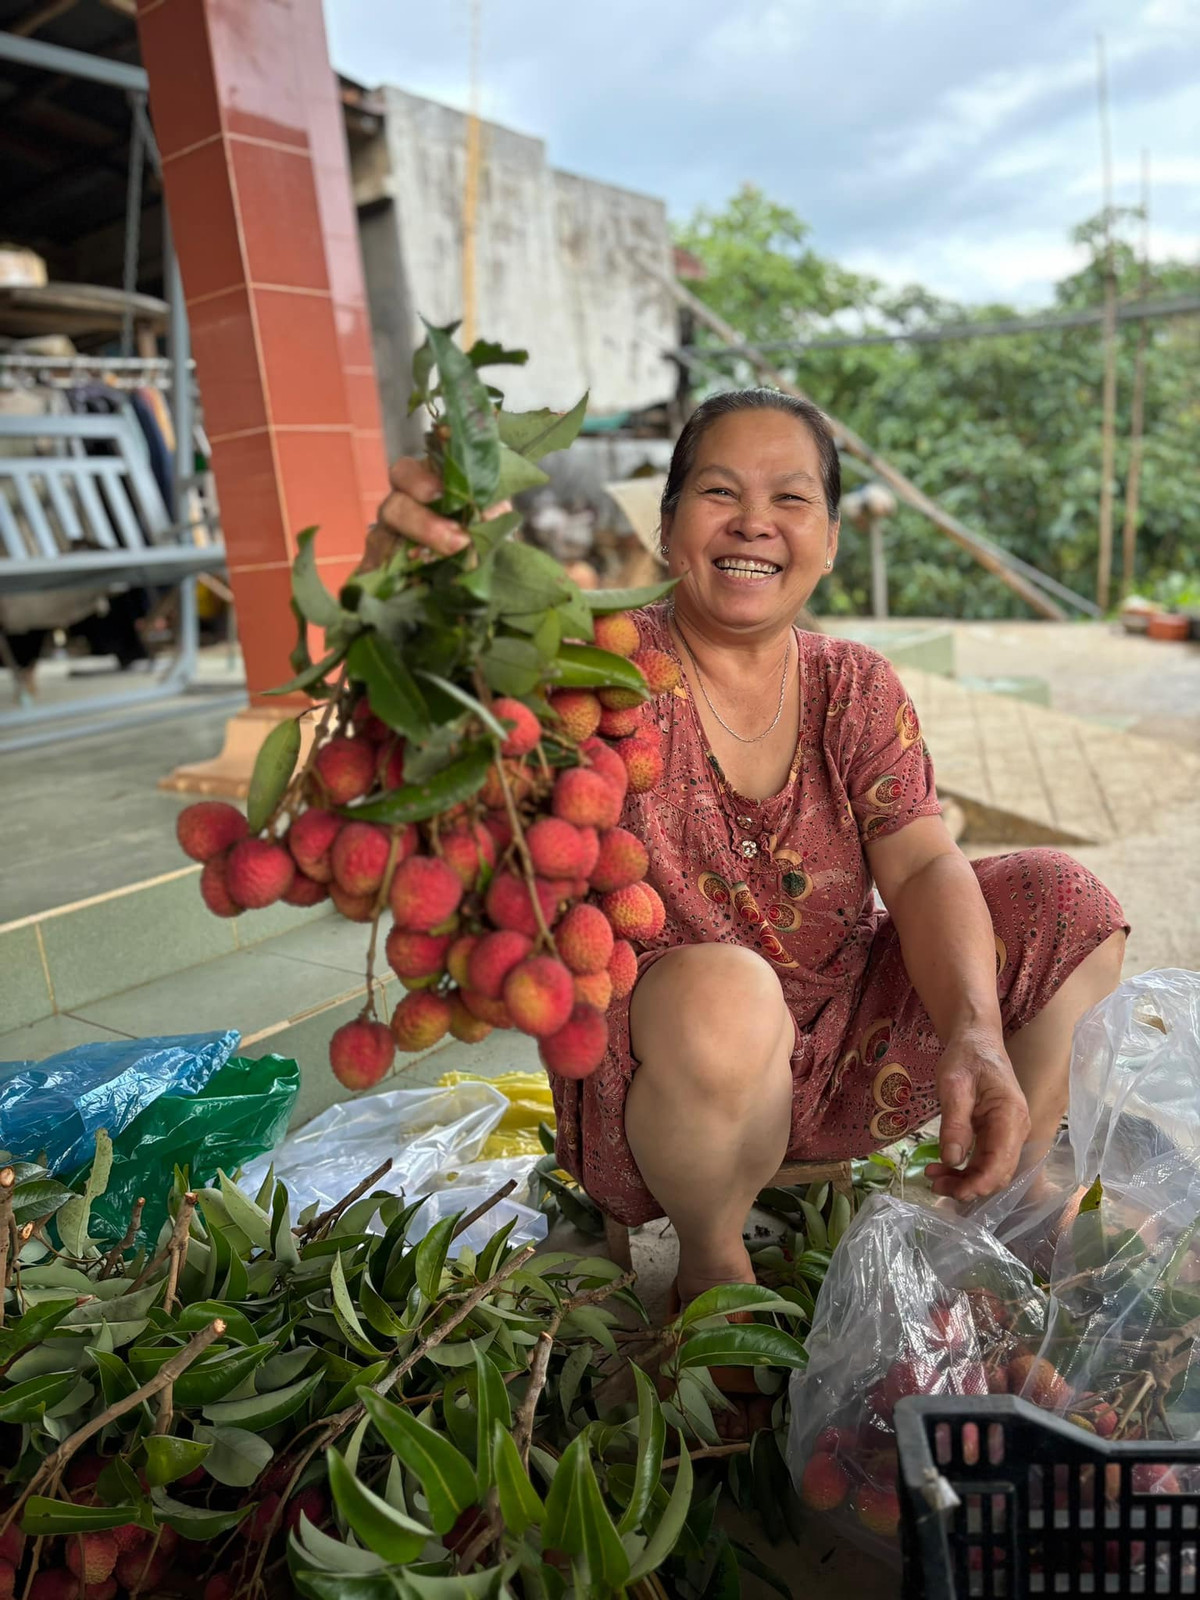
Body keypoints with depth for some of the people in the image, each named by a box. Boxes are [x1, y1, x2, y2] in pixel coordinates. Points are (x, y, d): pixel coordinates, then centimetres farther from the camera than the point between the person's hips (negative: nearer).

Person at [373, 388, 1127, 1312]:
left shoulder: (857, 689, 0)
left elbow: (923, 867, -10)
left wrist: (977, 1032, -27)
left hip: (841, 1059, 5)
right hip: (654, 1090, -4)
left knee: (1059, 898, -5)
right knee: (720, 991, -39)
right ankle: (713, 1259, -6)